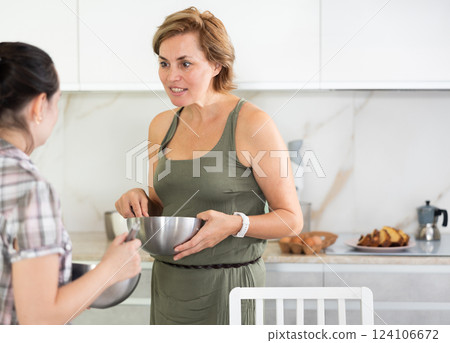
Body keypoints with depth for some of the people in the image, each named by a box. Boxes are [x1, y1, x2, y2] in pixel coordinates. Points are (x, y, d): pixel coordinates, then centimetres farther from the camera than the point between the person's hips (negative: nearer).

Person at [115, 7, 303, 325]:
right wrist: (141, 200, -4)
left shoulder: (253, 125, -13)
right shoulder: (162, 126, 6)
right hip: (168, 284, 6)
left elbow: (291, 220, -8)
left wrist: (235, 224, -24)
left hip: (227, 286, -5)